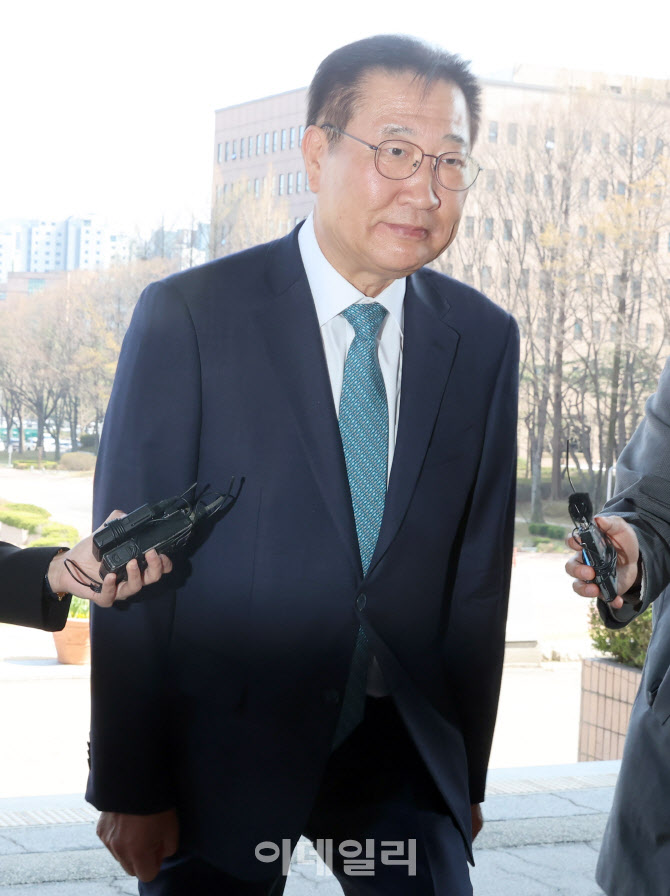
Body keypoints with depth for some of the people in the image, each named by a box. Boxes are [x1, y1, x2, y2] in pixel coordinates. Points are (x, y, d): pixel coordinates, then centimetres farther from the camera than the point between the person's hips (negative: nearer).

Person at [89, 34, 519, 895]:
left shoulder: (484, 340, 2)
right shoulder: (187, 317, -10)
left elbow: (478, 569, 5)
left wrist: (465, 775, 8)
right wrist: (130, 788, -9)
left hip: (400, 753, 3)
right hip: (223, 753, -3)